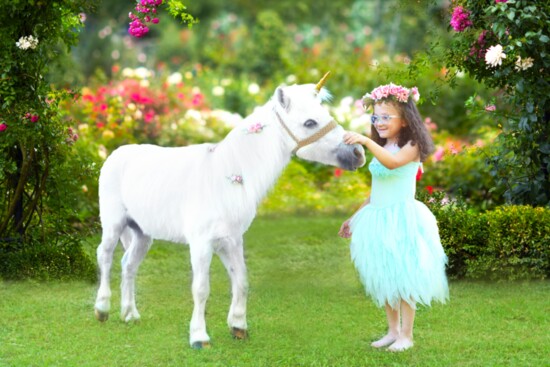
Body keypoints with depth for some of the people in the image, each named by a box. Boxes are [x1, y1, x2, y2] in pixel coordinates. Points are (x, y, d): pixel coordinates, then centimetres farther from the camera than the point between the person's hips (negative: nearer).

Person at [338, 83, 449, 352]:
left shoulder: (411, 147, -10)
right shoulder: (380, 149, 12)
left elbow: (393, 162, -33)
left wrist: (367, 141, -43)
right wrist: (354, 218, 22)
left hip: (402, 219, -7)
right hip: (378, 219, 7)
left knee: (403, 278, -1)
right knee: (383, 279, 11)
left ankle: (406, 335, 8)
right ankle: (393, 330, 22)